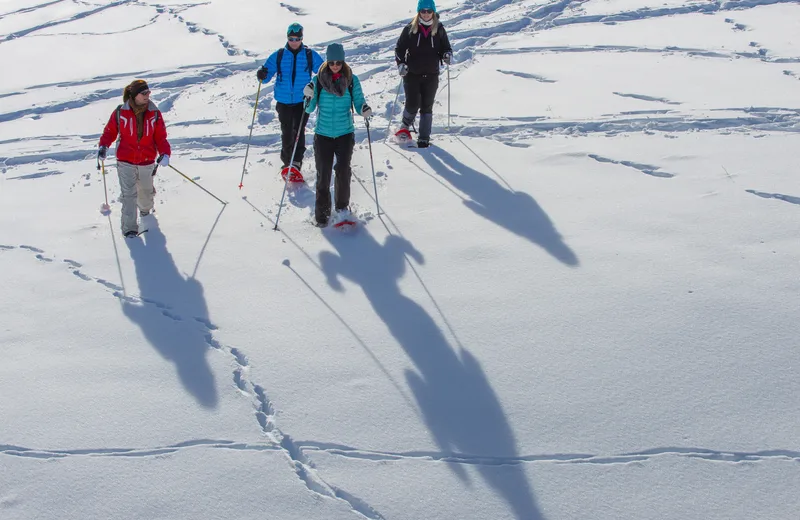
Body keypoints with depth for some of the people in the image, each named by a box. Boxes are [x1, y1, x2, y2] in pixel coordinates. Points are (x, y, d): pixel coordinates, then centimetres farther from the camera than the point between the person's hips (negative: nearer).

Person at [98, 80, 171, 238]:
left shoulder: (154, 114, -4)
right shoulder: (120, 112, -9)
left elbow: (160, 137, -1)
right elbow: (110, 131, 3)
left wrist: (165, 153, -17)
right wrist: (103, 145, -12)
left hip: (147, 162, 2)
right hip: (126, 162, -2)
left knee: (146, 190, 20)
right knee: (129, 194, -9)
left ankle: (145, 207, 53)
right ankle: (129, 227, -2)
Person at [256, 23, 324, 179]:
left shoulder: (311, 56, 2)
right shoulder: (278, 56, 3)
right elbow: (267, 73, 2)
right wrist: (262, 75, -21)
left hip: (303, 100, -1)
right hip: (284, 101, 1)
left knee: (298, 131, -11)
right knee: (286, 133, 6)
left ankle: (296, 164, -9)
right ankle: (287, 162, 20)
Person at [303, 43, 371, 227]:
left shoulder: (352, 80, -2)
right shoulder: (318, 80, -1)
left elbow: (358, 102, 2)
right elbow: (310, 109, 1)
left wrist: (365, 110, -21)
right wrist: (308, 97, -20)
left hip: (345, 133, 0)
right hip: (323, 134, 0)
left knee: (343, 170, -13)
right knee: (323, 174, -1)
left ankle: (342, 208, 1)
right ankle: (322, 212, 12)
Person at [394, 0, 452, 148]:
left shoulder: (439, 30, 3)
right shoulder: (410, 29, -1)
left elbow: (446, 47, 12)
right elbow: (399, 48, 4)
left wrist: (447, 55, -11)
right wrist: (401, 64, -10)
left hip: (431, 76, 1)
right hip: (412, 74, -1)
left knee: (427, 107, 3)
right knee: (413, 105, -8)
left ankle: (424, 138, 10)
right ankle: (405, 126, 23)